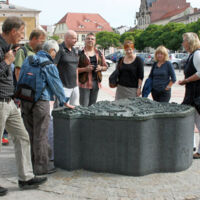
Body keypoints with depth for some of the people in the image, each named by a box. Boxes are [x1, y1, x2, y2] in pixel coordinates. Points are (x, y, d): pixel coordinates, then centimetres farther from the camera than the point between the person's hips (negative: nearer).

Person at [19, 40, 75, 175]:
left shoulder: (28, 60, 11)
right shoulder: (49, 66, -7)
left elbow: (20, 79, 14)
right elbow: (57, 85, -2)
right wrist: (64, 102, 8)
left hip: (25, 99, 6)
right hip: (40, 102, -6)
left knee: (29, 132, 14)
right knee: (40, 134, 0)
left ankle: (30, 162, 22)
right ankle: (41, 166, 6)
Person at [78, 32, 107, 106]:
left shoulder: (99, 53, 13)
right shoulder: (81, 53, -3)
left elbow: (105, 66, 18)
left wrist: (100, 68, -3)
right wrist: (85, 69, -20)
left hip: (96, 82, 5)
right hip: (84, 83, -5)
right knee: (84, 106, -8)